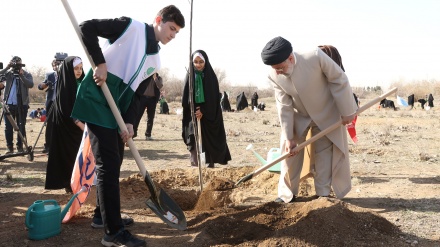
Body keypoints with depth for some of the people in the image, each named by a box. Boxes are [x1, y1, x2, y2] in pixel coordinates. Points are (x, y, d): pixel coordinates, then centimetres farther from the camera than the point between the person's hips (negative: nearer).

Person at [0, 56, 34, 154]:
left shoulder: (26, 74, 3)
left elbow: (31, 84, -14)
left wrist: (21, 75, -20)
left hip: (22, 104, -2)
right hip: (9, 104, 2)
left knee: (21, 126, 3)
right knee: (8, 127, 3)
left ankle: (20, 147, 10)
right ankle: (9, 147, 12)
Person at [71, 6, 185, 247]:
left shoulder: (155, 61, 13)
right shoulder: (130, 27, -6)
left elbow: (136, 94, 9)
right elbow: (86, 27, -11)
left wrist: (129, 121, -5)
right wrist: (100, 63, -18)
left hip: (117, 109, 8)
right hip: (96, 100, -8)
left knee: (114, 162, 15)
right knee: (108, 163, -11)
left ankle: (103, 214, 32)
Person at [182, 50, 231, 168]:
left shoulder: (211, 77, 0)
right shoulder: (190, 76, 5)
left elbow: (214, 98, -5)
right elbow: (186, 98, 2)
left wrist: (203, 111, -15)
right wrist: (195, 111, -12)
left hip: (209, 117, -1)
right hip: (193, 117, 1)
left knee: (209, 144, -2)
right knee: (194, 143, -3)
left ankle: (210, 166, 6)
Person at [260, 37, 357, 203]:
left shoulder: (315, 56, -32)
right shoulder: (274, 76, -22)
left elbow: (339, 80, -20)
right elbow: (284, 107, -15)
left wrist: (347, 111, -14)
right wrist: (288, 137, -14)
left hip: (327, 115, -2)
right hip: (299, 117, 3)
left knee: (326, 154, 2)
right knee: (289, 151, 1)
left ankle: (323, 194, 16)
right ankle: (287, 194, 15)